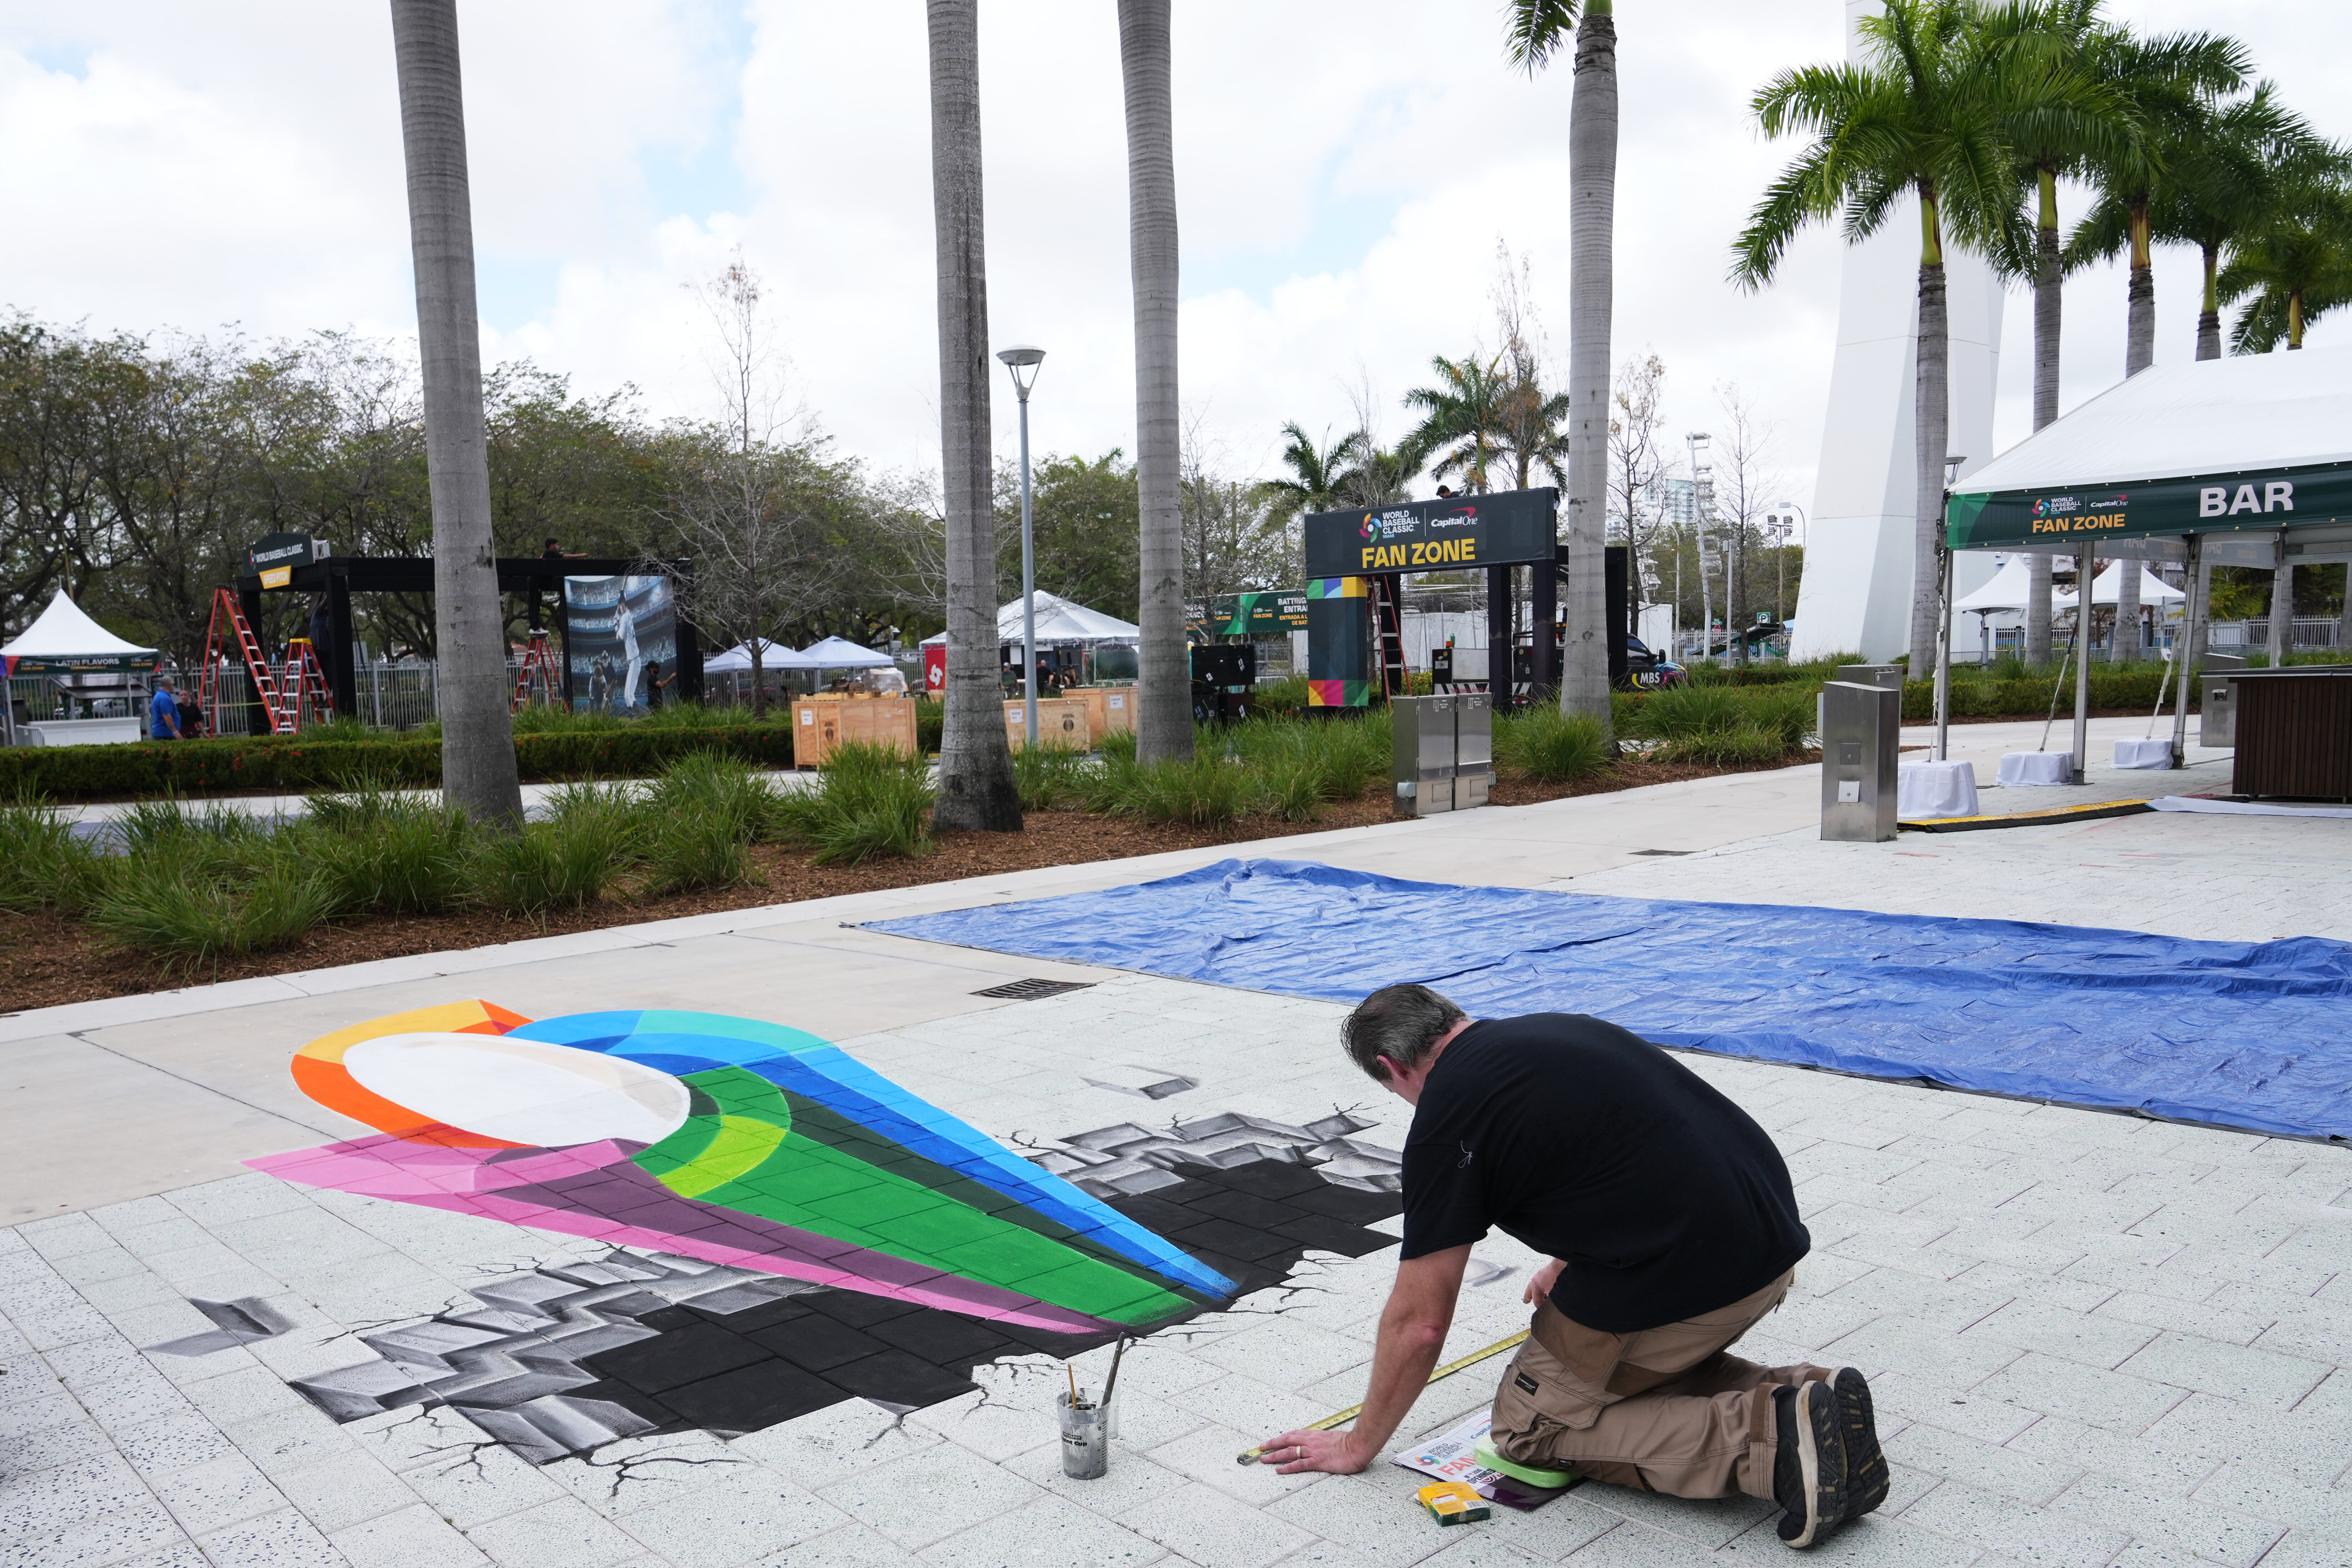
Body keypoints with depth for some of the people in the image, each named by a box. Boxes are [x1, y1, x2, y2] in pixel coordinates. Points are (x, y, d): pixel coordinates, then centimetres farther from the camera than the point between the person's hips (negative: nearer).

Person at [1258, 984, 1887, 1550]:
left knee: (1528, 1425, 12)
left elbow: (1419, 1322, -4)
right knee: (1658, 1365, 33)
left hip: (1680, 1281, -9)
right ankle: (1799, 1394, 6)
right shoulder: (1552, 1030, 17)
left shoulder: (1446, 1122, -7)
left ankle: (1767, 1438, -6)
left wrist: (1358, 1444, 11)